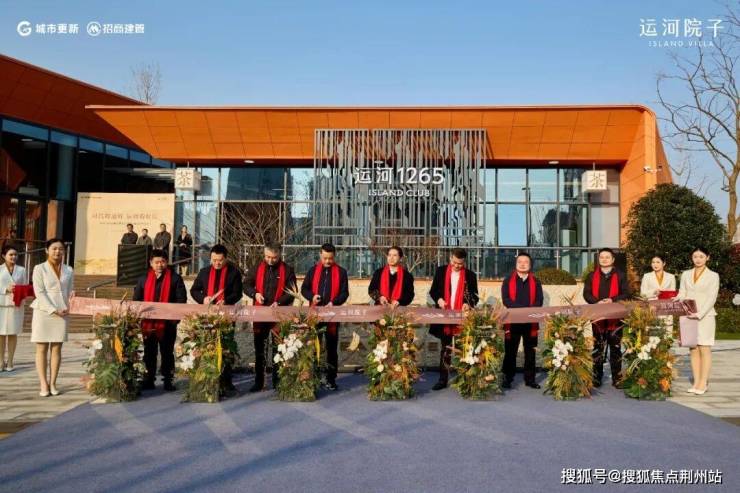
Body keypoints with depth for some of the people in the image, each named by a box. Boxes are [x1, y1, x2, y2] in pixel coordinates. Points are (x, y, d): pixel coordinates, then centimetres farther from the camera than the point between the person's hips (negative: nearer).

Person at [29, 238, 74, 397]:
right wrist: (53, 310, -15)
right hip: (43, 312, -3)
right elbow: (39, 292, -7)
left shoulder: (69, 270, 10)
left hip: (62, 314, 3)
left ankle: (53, 383, 8)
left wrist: (68, 307, -8)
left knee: (56, 349, 3)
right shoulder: (39, 268, 0)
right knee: (42, 349, 0)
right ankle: (43, 385, 2)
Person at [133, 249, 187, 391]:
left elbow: (181, 299, -4)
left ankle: (168, 380, 13)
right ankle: (149, 379, 19)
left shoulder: (175, 278, 0)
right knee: (149, 352, 10)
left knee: (167, 352, 5)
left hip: (167, 322, -3)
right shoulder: (144, 279, 10)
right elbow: (136, 299, 12)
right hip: (148, 322, 3)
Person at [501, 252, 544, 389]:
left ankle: (530, 379, 15)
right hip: (512, 321, -1)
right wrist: (522, 309, -20)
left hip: (531, 321, 2)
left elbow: (539, 300, 0)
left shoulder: (535, 282, 11)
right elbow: (506, 299, -7)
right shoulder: (508, 280, 5)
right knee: (510, 351, 3)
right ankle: (507, 379, 11)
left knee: (530, 351, 6)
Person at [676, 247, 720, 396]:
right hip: (688, 316, 3)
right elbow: (682, 294, 8)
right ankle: (696, 382, 8)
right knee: (693, 350, 4)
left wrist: (699, 314, -18)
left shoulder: (713, 276, 2)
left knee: (704, 349, -3)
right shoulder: (686, 274, 12)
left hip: (705, 316, -3)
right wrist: (676, 300, -15)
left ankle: (703, 383, 0)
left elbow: (712, 298, -6)